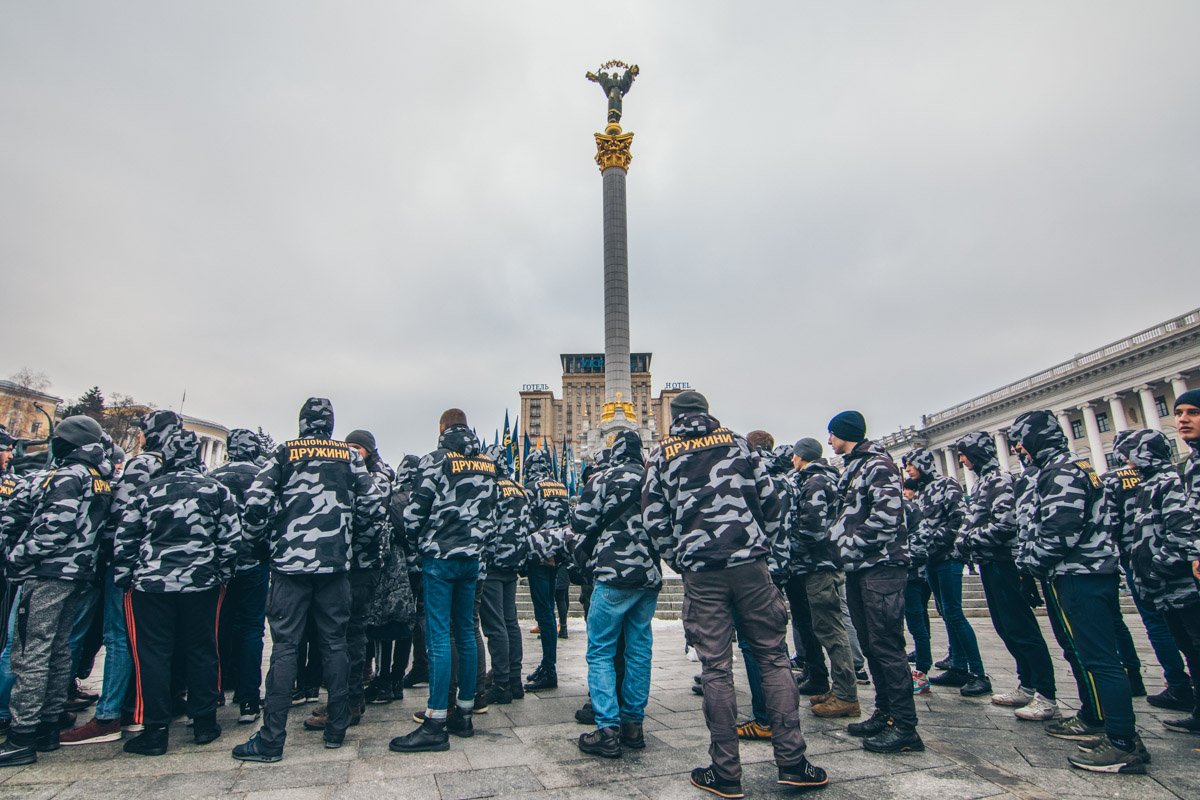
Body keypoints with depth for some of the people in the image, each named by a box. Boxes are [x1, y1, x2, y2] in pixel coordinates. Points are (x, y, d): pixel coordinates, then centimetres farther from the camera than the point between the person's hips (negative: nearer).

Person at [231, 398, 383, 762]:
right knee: (335, 643, 10)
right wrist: (358, 546, 16)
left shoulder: (285, 453, 3)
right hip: (336, 565, 2)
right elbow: (372, 507, 2)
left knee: (284, 645, 3)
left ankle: (271, 740, 6)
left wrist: (254, 542, 11)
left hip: (291, 562, -1)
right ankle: (337, 729, 19)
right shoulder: (350, 455, 7)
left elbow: (257, 502, -6)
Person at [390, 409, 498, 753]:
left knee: (439, 637, -3)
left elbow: (414, 512, -10)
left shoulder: (435, 461, -8)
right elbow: (492, 514, 11)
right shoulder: (488, 465, 9)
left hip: (440, 559, -6)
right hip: (471, 559, 6)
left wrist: (420, 541, 9)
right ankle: (464, 714, 22)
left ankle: (435, 725, 1)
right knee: (466, 633, 13)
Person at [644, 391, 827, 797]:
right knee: (773, 657, 10)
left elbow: (654, 519, 3)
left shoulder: (663, 454, 7)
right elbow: (769, 499, 6)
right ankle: (792, 762, 13)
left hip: (700, 574, 0)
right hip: (750, 565, 1)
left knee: (716, 668, 5)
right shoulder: (738, 442, 10)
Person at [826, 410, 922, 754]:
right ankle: (885, 713, 23)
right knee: (870, 644, 13)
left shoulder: (878, 464, -9)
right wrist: (844, 547, 10)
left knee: (886, 644, -7)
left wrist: (855, 545, -15)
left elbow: (886, 514, -20)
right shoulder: (849, 470, 19)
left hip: (881, 566, -9)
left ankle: (904, 726, 0)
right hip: (857, 569, 9)